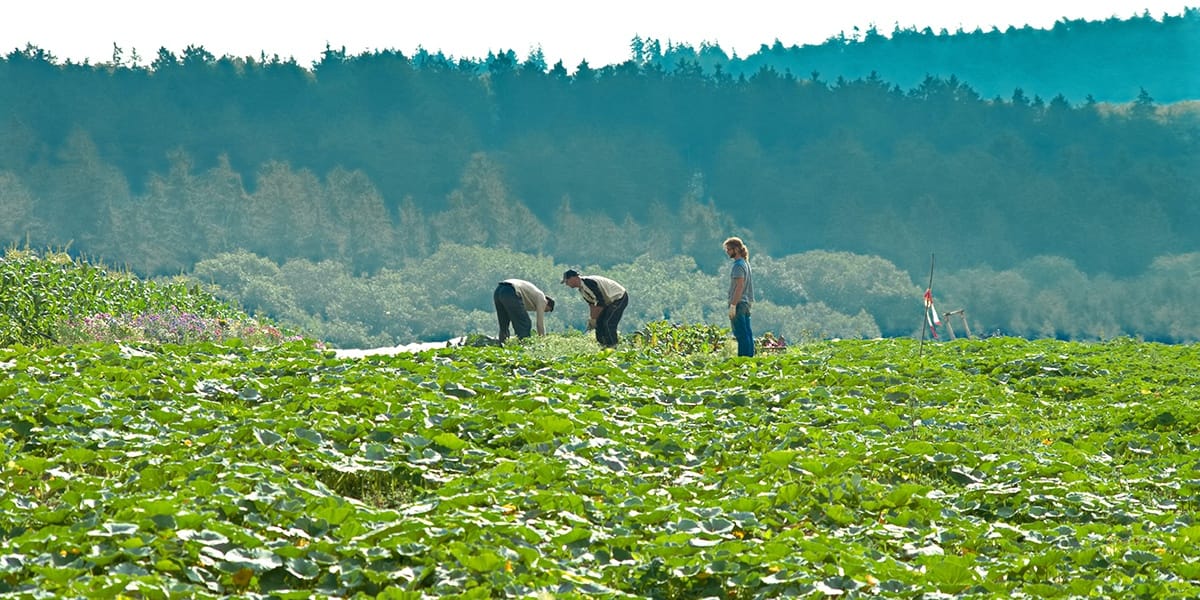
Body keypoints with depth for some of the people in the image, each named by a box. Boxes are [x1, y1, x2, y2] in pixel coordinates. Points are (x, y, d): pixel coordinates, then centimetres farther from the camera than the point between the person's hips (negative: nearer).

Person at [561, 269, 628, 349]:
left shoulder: (588, 282, -27)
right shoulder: (581, 288, 5)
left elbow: (600, 302, -27)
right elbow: (591, 304, 12)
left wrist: (593, 319, -20)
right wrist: (590, 319, 1)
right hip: (609, 301, 10)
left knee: (608, 323, -18)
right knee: (599, 323, 6)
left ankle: (612, 348, -15)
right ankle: (604, 346, 11)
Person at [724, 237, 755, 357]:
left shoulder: (738, 265, -14)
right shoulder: (746, 263, 16)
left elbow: (740, 286, -20)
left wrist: (733, 305, -21)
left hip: (739, 303, -10)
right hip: (746, 303, 10)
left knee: (741, 334, -9)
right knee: (747, 332, 10)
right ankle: (750, 355, 13)